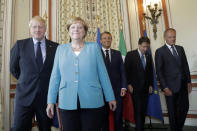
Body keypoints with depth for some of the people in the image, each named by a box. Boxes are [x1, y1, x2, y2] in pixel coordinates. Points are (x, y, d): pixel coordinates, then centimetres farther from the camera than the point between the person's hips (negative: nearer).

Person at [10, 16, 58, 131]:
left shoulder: (55, 47, -2)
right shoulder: (20, 45, 1)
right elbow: (13, 68, 11)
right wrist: (25, 80, 8)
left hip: (47, 96, 0)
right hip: (25, 95, 0)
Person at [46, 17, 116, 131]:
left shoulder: (94, 47, 4)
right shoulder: (61, 49, 9)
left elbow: (103, 74, 3)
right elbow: (55, 76, 8)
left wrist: (110, 97, 5)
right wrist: (51, 101, 5)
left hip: (92, 103, -1)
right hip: (67, 103, 2)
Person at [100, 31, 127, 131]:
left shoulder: (117, 53, 12)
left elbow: (122, 71, 7)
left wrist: (123, 87, -2)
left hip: (117, 89, 3)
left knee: (118, 114, 9)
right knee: (104, 115, 10)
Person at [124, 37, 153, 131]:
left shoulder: (148, 56, 12)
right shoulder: (130, 55, -2)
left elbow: (150, 72, 17)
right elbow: (127, 70, -5)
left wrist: (150, 85, 12)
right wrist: (129, 84, -9)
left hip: (145, 88, 5)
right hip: (135, 87, -4)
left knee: (143, 110, 7)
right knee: (138, 109, -6)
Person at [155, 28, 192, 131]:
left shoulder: (180, 48, 11)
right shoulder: (160, 51, -5)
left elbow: (185, 66, 13)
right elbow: (159, 71, -9)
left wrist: (188, 81, 8)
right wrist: (165, 87, -14)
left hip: (183, 84, 5)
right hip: (171, 86, -5)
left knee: (184, 107, 12)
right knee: (172, 111, 8)